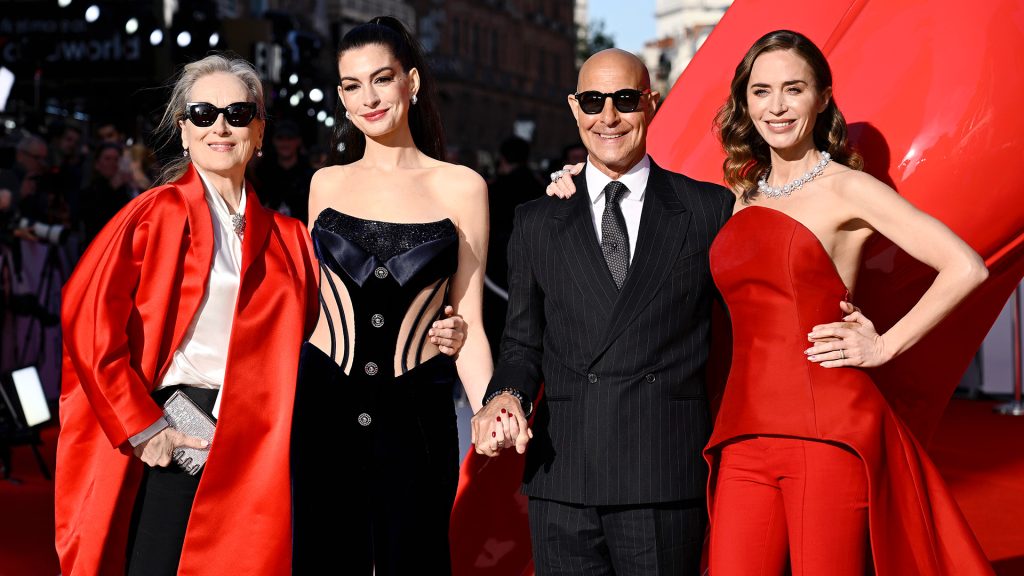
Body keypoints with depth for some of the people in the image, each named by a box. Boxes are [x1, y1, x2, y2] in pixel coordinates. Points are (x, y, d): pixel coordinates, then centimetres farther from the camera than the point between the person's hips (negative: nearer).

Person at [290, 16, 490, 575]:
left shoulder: (461, 187, 0)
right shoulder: (327, 184, 7)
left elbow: (467, 321, -2)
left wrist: (488, 412, -16)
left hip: (415, 414, -2)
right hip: (324, 404, 2)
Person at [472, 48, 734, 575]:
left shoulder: (709, 209, 5)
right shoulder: (537, 221, 12)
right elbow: (523, 343, 14)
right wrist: (505, 395, -7)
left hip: (667, 479, -2)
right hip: (563, 481, 2)